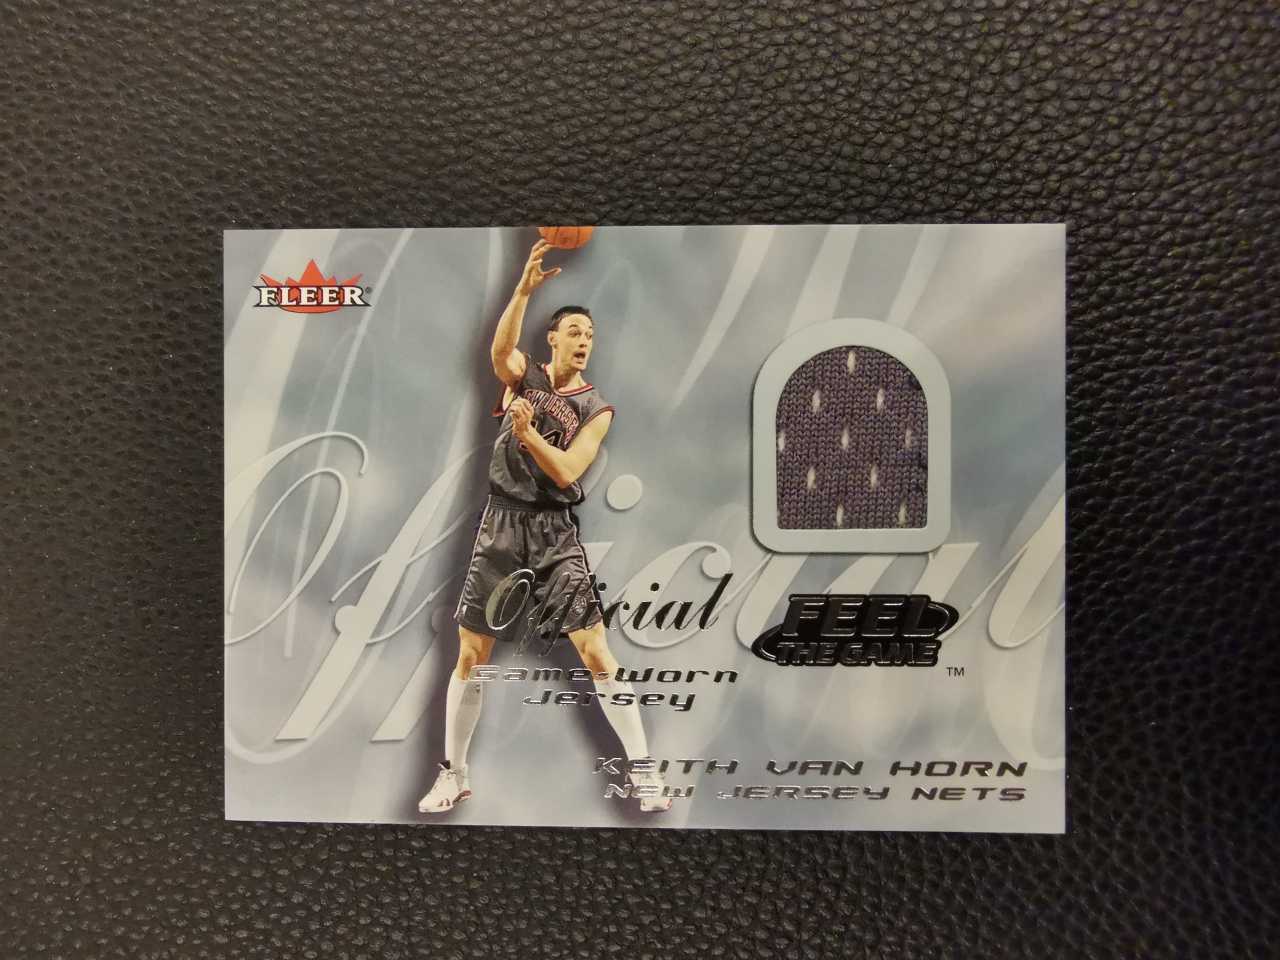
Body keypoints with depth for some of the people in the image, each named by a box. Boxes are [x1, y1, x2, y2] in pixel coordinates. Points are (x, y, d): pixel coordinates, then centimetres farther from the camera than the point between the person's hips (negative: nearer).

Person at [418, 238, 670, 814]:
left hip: (554, 530, -1)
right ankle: (453, 773, 25)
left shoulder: (596, 409, 2)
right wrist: (523, 288, -32)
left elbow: (567, 471, -10)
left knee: (596, 651, -5)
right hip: (501, 523, 1)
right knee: (471, 655, 6)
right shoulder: (523, 375, 4)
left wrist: (528, 433, -24)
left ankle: (643, 770, 9)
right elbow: (500, 348, -20)